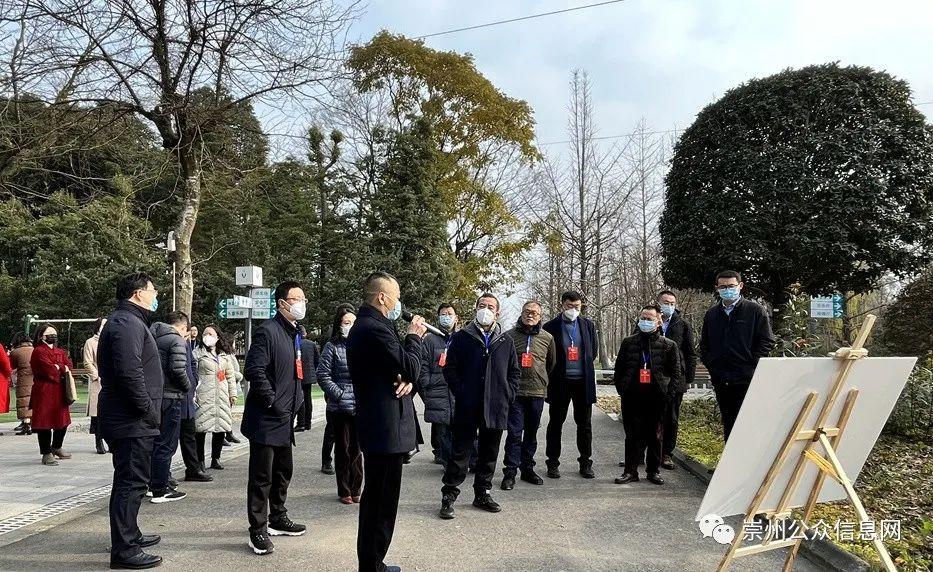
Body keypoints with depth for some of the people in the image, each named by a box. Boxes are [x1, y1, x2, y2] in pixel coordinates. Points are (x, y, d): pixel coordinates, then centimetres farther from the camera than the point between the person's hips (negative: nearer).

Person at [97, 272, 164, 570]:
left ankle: (129, 536, 34)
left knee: (130, 481, 20)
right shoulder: (127, 323, -16)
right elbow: (130, 373, -27)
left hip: (129, 420, 11)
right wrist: (148, 410, -19)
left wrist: (149, 411, 19)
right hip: (132, 421, -11)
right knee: (131, 483, -5)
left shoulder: (130, 322, 19)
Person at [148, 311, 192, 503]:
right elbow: (178, 370, -21)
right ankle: (160, 490, 5)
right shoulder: (177, 340, -12)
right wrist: (187, 387, -5)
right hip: (170, 397, -8)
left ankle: (153, 483, 28)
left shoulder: (152, 336, 12)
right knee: (166, 444, 0)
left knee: (155, 442, 18)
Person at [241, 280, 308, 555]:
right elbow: (254, 370, -22)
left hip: (285, 419, 10)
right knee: (261, 477, -1)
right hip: (265, 419, -9)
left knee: (283, 472, 20)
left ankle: (278, 519, 35)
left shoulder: (295, 334, 14)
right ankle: (258, 531, 9)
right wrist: (272, 402, -20)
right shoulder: (268, 331, -15)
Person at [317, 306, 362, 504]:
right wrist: (340, 395, -13)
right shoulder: (332, 347, -4)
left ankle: (355, 489, 22)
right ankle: (344, 491, 18)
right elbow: (323, 376, -6)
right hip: (340, 407, -3)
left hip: (361, 406, 3)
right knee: (343, 449, 7)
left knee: (357, 449, 11)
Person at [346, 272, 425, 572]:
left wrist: (407, 381, -5)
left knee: (375, 498, 19)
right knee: (382, 501, -2)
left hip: (375, 423, 11)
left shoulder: (364, 325, 14)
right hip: (387, 426, -11)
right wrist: (414, 337, -3)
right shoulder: (376, 329, -20)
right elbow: (411, 368, -18)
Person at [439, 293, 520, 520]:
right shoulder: (461, 338, 1)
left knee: (489, 454, 13)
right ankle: (449, 496, 10)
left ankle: (482, 494, 26)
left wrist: (508, 394, 3)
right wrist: (461, 393, -7)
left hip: (496, 407, 3)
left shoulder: (505, 341, 10)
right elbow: (450, 368, 1)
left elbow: (515, 372, 15)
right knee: (461, 452, 1)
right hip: (467, 408, -3)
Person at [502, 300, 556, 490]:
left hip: (537, 392, 3)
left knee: (531, 433, 13)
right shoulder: (509, 336, -1)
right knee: (514, 433, -5)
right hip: (515, 392, -3)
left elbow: (551, 363, 19)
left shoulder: (547, 338, 5)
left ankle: (528, 469, 24)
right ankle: (510, 472, 2)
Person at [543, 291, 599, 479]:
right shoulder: (551, 327, -4)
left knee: (585, 424, 9)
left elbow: (594, 350, 16)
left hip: (583, 381, 3)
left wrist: (584, 365, 11)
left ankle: (585, 463, 19)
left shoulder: (588, 326, 7)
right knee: (555, 423, 6)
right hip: (560, 381, -2)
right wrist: (559, 367, 2)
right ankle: (553, 463, 15)